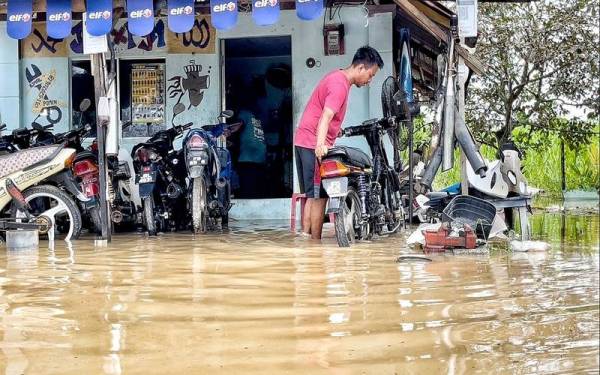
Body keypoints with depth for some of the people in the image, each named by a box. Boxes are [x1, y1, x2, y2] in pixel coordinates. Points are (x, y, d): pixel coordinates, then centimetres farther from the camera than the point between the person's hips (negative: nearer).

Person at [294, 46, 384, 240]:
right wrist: (320, 144, -44)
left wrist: (336, 129, 42)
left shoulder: (337, 77, 15)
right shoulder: (340, 85, -17)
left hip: (305, 142, 10)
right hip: (314, 145, -10)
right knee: (319, 196, -6)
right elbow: (326, 117, -31)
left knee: (312, 196, 13)